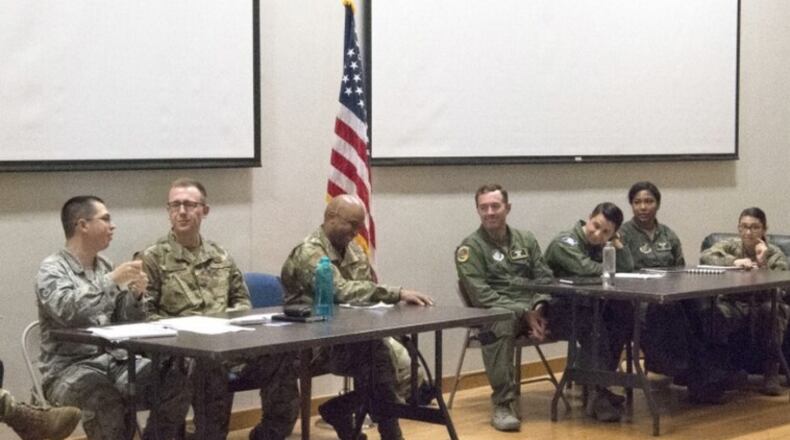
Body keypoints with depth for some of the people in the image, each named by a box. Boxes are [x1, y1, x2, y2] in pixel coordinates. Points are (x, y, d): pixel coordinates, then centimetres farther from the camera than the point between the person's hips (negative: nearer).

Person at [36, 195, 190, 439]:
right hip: (70, 368, -6)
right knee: (108, 400, -38)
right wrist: (112, 281, -24)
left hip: (115, 361, 6)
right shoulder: (52, 269, -5)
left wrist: (135, 295, -5)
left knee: (176, 383, -17)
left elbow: (126, 322, 15)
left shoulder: (105, 266, 14)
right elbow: (67, 311, -26)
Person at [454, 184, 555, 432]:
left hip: (533, 309, 5)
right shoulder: (470, 247, 0)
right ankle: (503, 404, -31)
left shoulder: (526, 239, 16)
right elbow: (481, 295, -11)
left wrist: (538, 308, -12)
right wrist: (523, 313, -19)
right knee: (501, 324, -40)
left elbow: (544, 277, 11)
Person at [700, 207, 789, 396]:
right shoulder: (730, 246, 3)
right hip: (735, 306, 0)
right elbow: (705, 256, -18)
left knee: (770, 309, -35)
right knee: (718, 310, -34)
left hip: (764, 306, 0)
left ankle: (771, 371, -25)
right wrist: (734, 261, -32)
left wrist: (763, 264, -26)